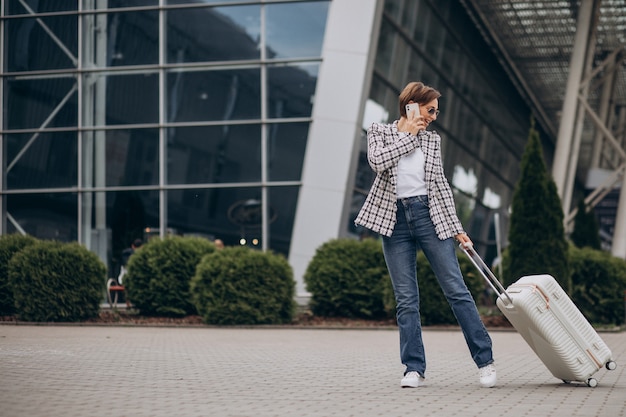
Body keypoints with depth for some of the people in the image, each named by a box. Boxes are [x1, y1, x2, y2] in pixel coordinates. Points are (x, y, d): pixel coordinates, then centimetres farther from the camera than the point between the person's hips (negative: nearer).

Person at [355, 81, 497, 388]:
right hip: (394, 220, -1)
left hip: (429, 215, 1)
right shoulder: (379, 131, 7)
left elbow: (441, 185, 11)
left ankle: (485, 360, 2)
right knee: (406, 299, -1)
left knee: (456, 289, -3)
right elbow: (378, 162, -13)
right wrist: (407, 134, -5)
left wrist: (457, 228, 6)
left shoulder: (432, 140, 12)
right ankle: (414, 368, 4)